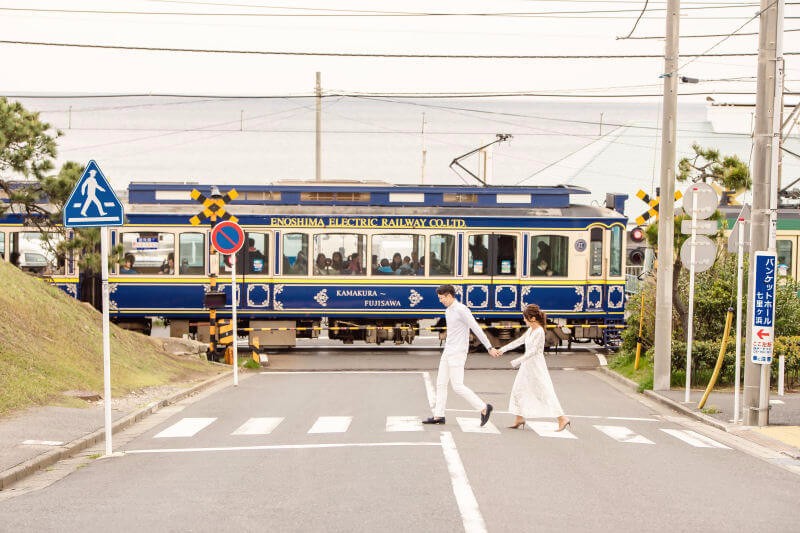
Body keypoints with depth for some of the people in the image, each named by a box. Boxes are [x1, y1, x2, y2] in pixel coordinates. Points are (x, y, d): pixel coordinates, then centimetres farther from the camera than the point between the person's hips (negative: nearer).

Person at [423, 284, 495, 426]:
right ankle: (438, 416, 12)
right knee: (441, 383, 8)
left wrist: (489, 347, -18)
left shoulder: (461, 310, -15)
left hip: (457, 353, -10)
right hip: (447, 352, 10)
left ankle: (483, 408, -1)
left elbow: (476, 328, -18)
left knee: (457, 386, -10)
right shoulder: (448, 311, 14)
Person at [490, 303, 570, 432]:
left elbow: (533, 351, -23)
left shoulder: (539, 331, -18)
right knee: (518, 389, 12)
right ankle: (519, 419, 22)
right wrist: (502, 350, 15)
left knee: (545, 392, -8)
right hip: (527, 365, 10)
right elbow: (518, 341, 17)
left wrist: (518, 361, -25)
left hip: (536, 365, -10)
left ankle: (562, 419, -3)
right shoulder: (530, 330, 10)